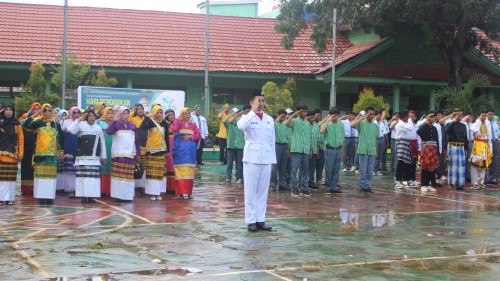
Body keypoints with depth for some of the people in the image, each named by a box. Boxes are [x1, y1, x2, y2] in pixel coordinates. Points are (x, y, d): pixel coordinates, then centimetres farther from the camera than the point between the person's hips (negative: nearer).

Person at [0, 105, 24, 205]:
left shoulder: (17, 124, 7)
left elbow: (21, 139, 4)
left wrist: (21, 153, -2)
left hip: (12, 154, 1)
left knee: (10, 177, 1)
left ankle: (9, 198, 4)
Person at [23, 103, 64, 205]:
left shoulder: (56, 124, 10)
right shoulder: (38, 122, 5)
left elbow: (60, 138, 12)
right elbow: (26, 125, -10)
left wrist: (61, 151, 6)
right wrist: (33, 115, -12)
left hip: (52, 154, 1)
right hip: (40, 153, -1)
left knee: (51, 174, -1)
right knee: (40, 174, -3)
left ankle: (49, 197, 3)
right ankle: (41, 196, 0)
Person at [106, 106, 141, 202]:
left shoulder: (132, 126, 12)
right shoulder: (116, 124, 3)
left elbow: (137, 141, 16)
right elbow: (108, 131, -18)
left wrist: (138, 153, 12)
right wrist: (115, 120, -19)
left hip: (130, 154, 2)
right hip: (118, 154, -2)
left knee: (129, 176, -1)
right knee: (119, 175, -6)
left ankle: (128, 195, 3)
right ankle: (119, 195, -3)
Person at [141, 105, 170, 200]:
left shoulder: (164, 123, 8)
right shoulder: (150, 122, -4)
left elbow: (167, 138, 12)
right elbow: (142, 128, -25)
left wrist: (168, 150, 11)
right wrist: (147, 117, -25)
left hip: (161, 150, 4)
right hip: (151, 150, -4)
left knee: (160, 171, 5)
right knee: (152, 171, -3)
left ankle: (159, 192, 12)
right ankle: (152, 192, 2)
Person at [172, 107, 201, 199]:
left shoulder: (193, 124, 16)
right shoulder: (178, 122, 7)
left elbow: (198, 135, 5)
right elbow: (174, 129, -14)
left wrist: (190, 137, -9)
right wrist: (178, 120, -6)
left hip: (191, 149, 4)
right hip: (180, 148, -4)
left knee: (190, 170, 2)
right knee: (181, 169, -10)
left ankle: (189, 191, 6)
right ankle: (182, 192, -12)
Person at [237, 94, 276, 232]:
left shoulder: (269, 119, 12)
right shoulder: (248, 117, -1)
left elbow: (272, 140, 14)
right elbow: (240, 126, -25)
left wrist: (273, 160, 10)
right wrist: (253, 111, -21)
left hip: (266, 159, 4)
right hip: (251, 159, -4)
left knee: (263, 191, 7)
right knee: (250, 191, 0)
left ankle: (260, 220, 12)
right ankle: (251, 221, 4)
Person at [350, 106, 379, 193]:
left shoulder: (375, 126, 10)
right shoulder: (362, 123, -3)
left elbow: (376, 139, 16)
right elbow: (352, 125, -23)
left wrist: (376, 150, 14)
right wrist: (361, 118, -17)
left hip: (372, 151, 4)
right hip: (363, 150, -4)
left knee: (370, 171, 7)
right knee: (363, 170, -1)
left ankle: (368, 186, 14)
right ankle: (363, 186, 6)